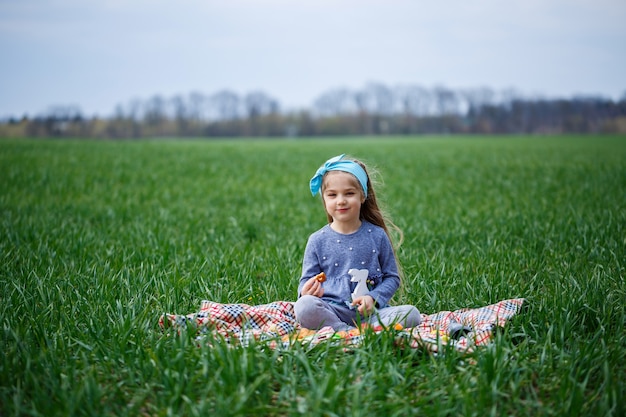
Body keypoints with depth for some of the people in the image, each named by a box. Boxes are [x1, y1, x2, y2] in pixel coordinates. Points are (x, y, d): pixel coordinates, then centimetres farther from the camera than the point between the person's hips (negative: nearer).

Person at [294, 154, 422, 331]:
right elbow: (307, 280, 10)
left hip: (370, 311, 1)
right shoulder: (317, 241, 7)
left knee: (411, 314, -24)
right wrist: (306, 291, -15)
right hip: (331, 311, -1)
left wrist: (373, 298, -10)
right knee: (304, 306, -33)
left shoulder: (377, 236, 7)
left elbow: (392, 277, 9)